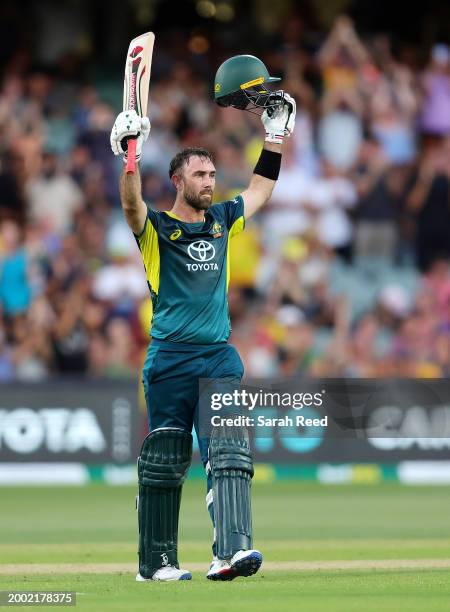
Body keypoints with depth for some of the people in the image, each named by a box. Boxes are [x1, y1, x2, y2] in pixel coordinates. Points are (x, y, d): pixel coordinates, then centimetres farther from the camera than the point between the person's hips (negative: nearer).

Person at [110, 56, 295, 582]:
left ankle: (231, 551, -24)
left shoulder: (222, 220, 16)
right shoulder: (156, 227, 1)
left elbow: (261, 188, 29)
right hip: (170, 359, -4)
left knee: (229, 453, -12)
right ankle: (156, 562, 10)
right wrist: (131, 155, -33)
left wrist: (275, 135, 23)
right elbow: (131, 205, -20)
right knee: (164, 462, 1)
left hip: (220, 356, 4)